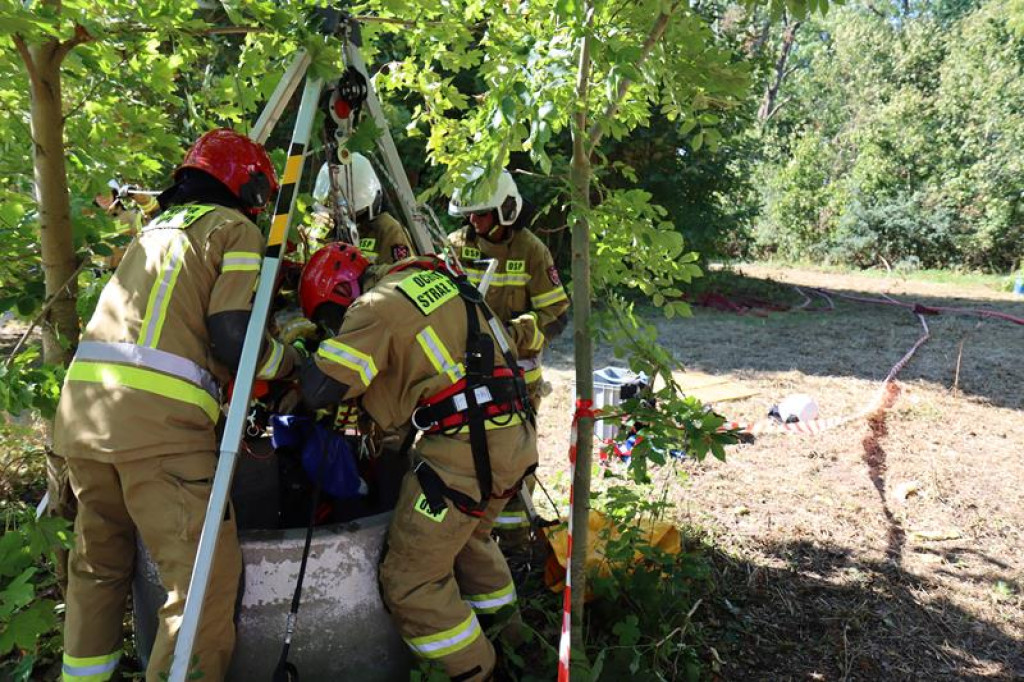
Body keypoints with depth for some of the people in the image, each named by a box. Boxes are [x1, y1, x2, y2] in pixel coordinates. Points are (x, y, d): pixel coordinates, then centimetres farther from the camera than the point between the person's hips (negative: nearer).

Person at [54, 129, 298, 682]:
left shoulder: (156, 226, 27)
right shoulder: (236, 229, 5)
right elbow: (234, 340, -8)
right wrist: (293, 363, 9)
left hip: (80, 406, 9)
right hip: (157, 417, -8)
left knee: (98, 563, 23)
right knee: (205, 579, -4)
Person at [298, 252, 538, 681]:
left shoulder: (378, 306, -8)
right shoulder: (437, 278, 16)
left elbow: (320, 390, -12)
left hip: (467, 448, -9)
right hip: (514, 437, 9)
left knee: (411, 581, 4)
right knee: (469, 538, 31)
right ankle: (505, 631, 45)